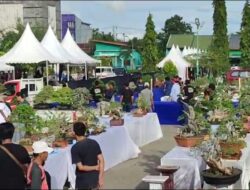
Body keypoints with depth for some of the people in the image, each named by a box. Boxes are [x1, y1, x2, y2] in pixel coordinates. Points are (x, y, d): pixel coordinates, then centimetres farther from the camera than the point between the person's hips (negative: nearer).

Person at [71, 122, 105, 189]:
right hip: (95, 178, 5)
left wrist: (95, 168, -9)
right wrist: (101, 177, -2)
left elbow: (80, 167, -22)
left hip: (83, 181, -4)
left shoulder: (75, 148, -17)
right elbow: (101, 160, -5)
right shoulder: (94, 143, -3)